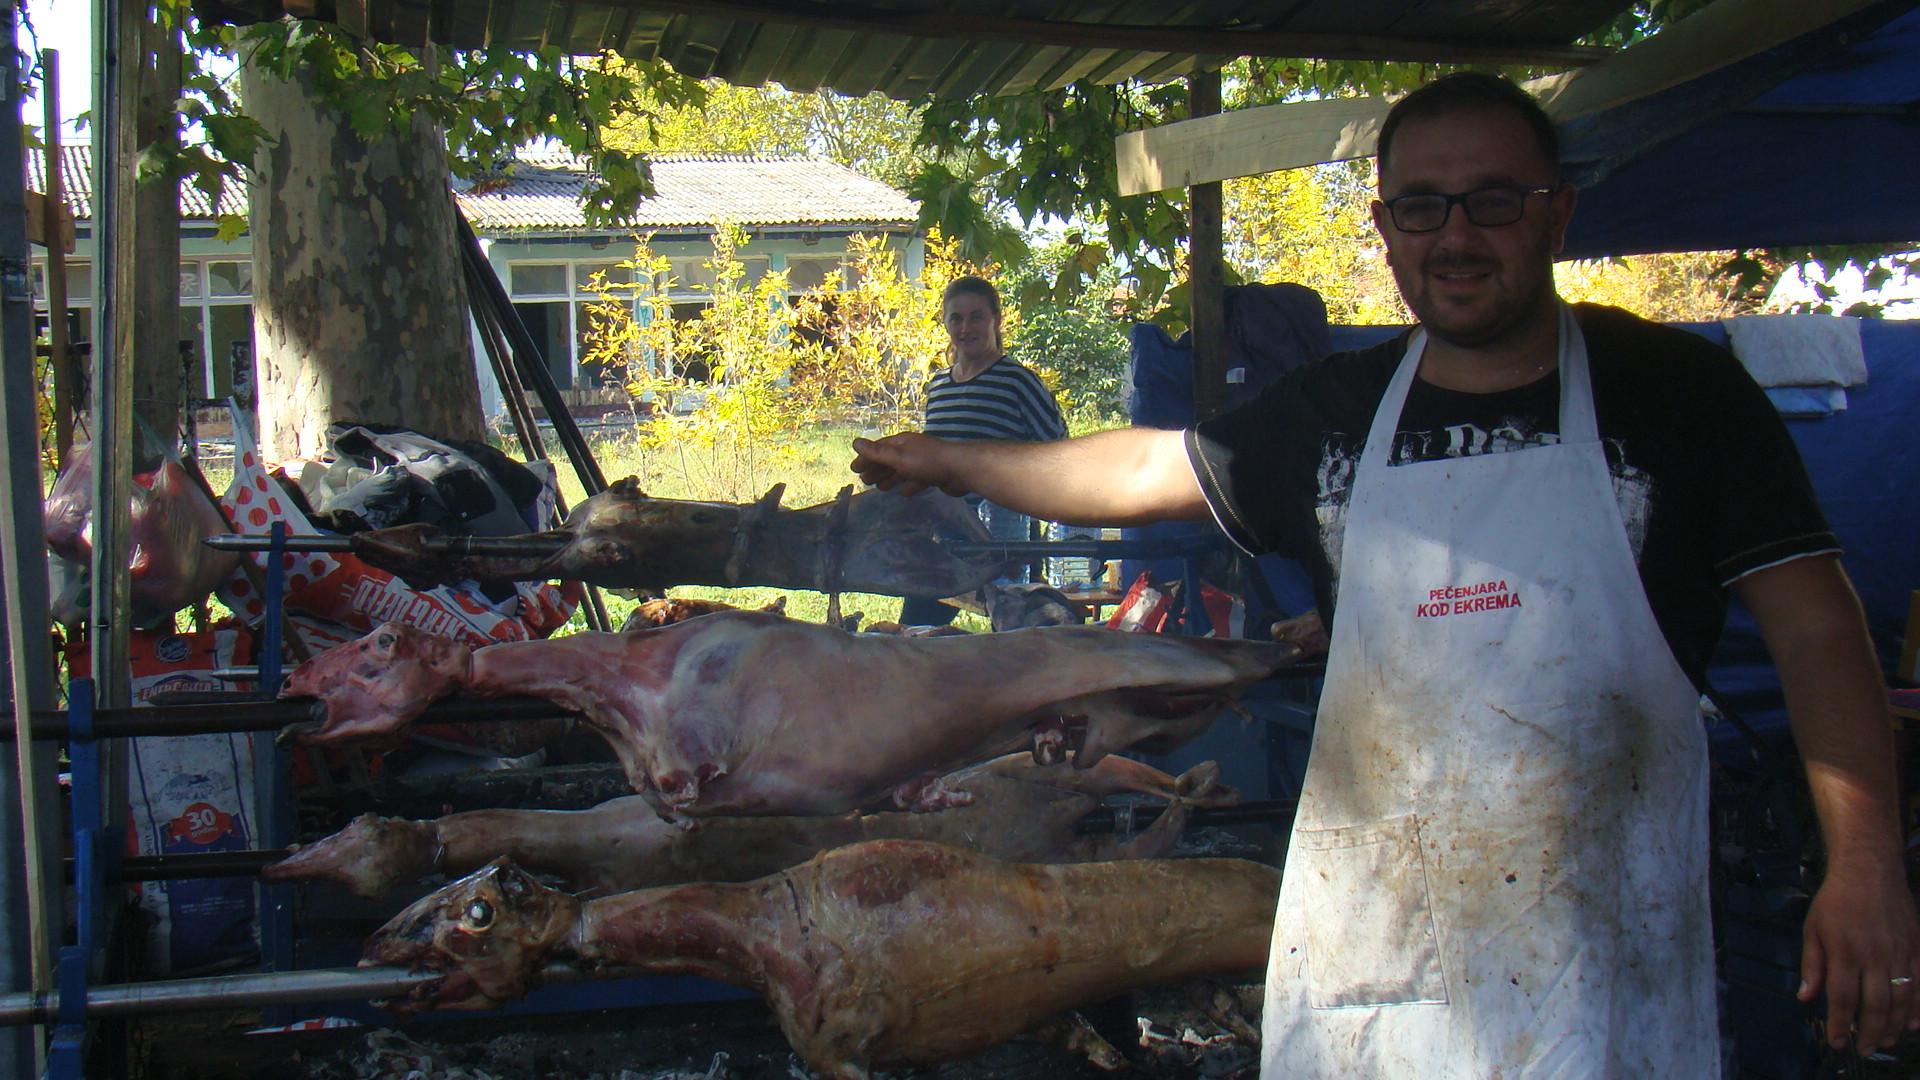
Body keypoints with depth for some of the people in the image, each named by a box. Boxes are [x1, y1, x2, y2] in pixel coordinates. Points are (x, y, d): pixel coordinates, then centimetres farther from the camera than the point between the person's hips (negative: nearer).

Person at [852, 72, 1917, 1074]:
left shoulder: (1675, 388, -1)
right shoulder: (1333, 411, 8)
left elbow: (1814, 627, -2)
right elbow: (1147, 470, 20)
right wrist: (946, 461, 25)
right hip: (1366, 938, 3)